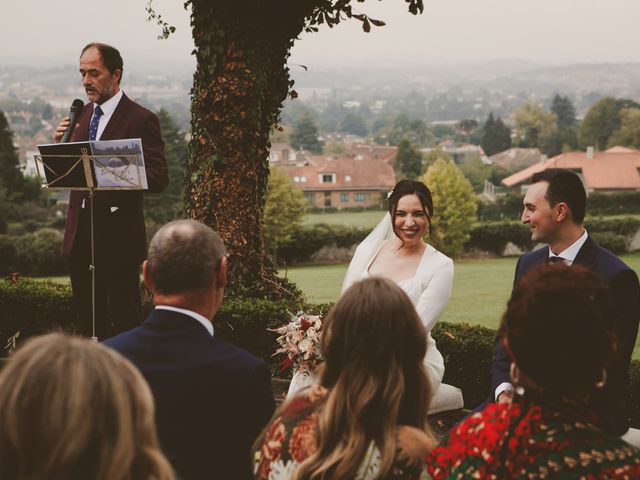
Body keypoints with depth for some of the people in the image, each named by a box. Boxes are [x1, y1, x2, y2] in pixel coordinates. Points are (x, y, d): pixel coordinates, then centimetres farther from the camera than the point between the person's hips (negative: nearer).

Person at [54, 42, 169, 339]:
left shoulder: (140, 119, -9)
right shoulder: (81, 115, 11)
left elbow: (158, 179, -15)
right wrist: (60, 143, -8)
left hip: (118, 233, -6)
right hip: (80, 229, 6)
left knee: (124, 318, 0)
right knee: (86, 313, 14)